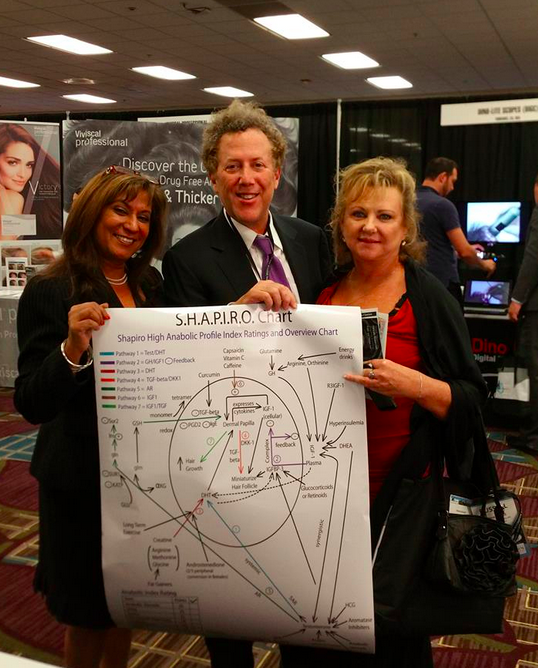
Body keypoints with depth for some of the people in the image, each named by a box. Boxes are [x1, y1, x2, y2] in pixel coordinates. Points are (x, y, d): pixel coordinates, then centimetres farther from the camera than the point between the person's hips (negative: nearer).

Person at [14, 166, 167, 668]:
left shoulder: (150, 283, 1)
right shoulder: (50, 292, -15)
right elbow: (31, 404, -20)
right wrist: (73, 348, -37)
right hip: (83, 476, -5)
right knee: (90, 612, 13)